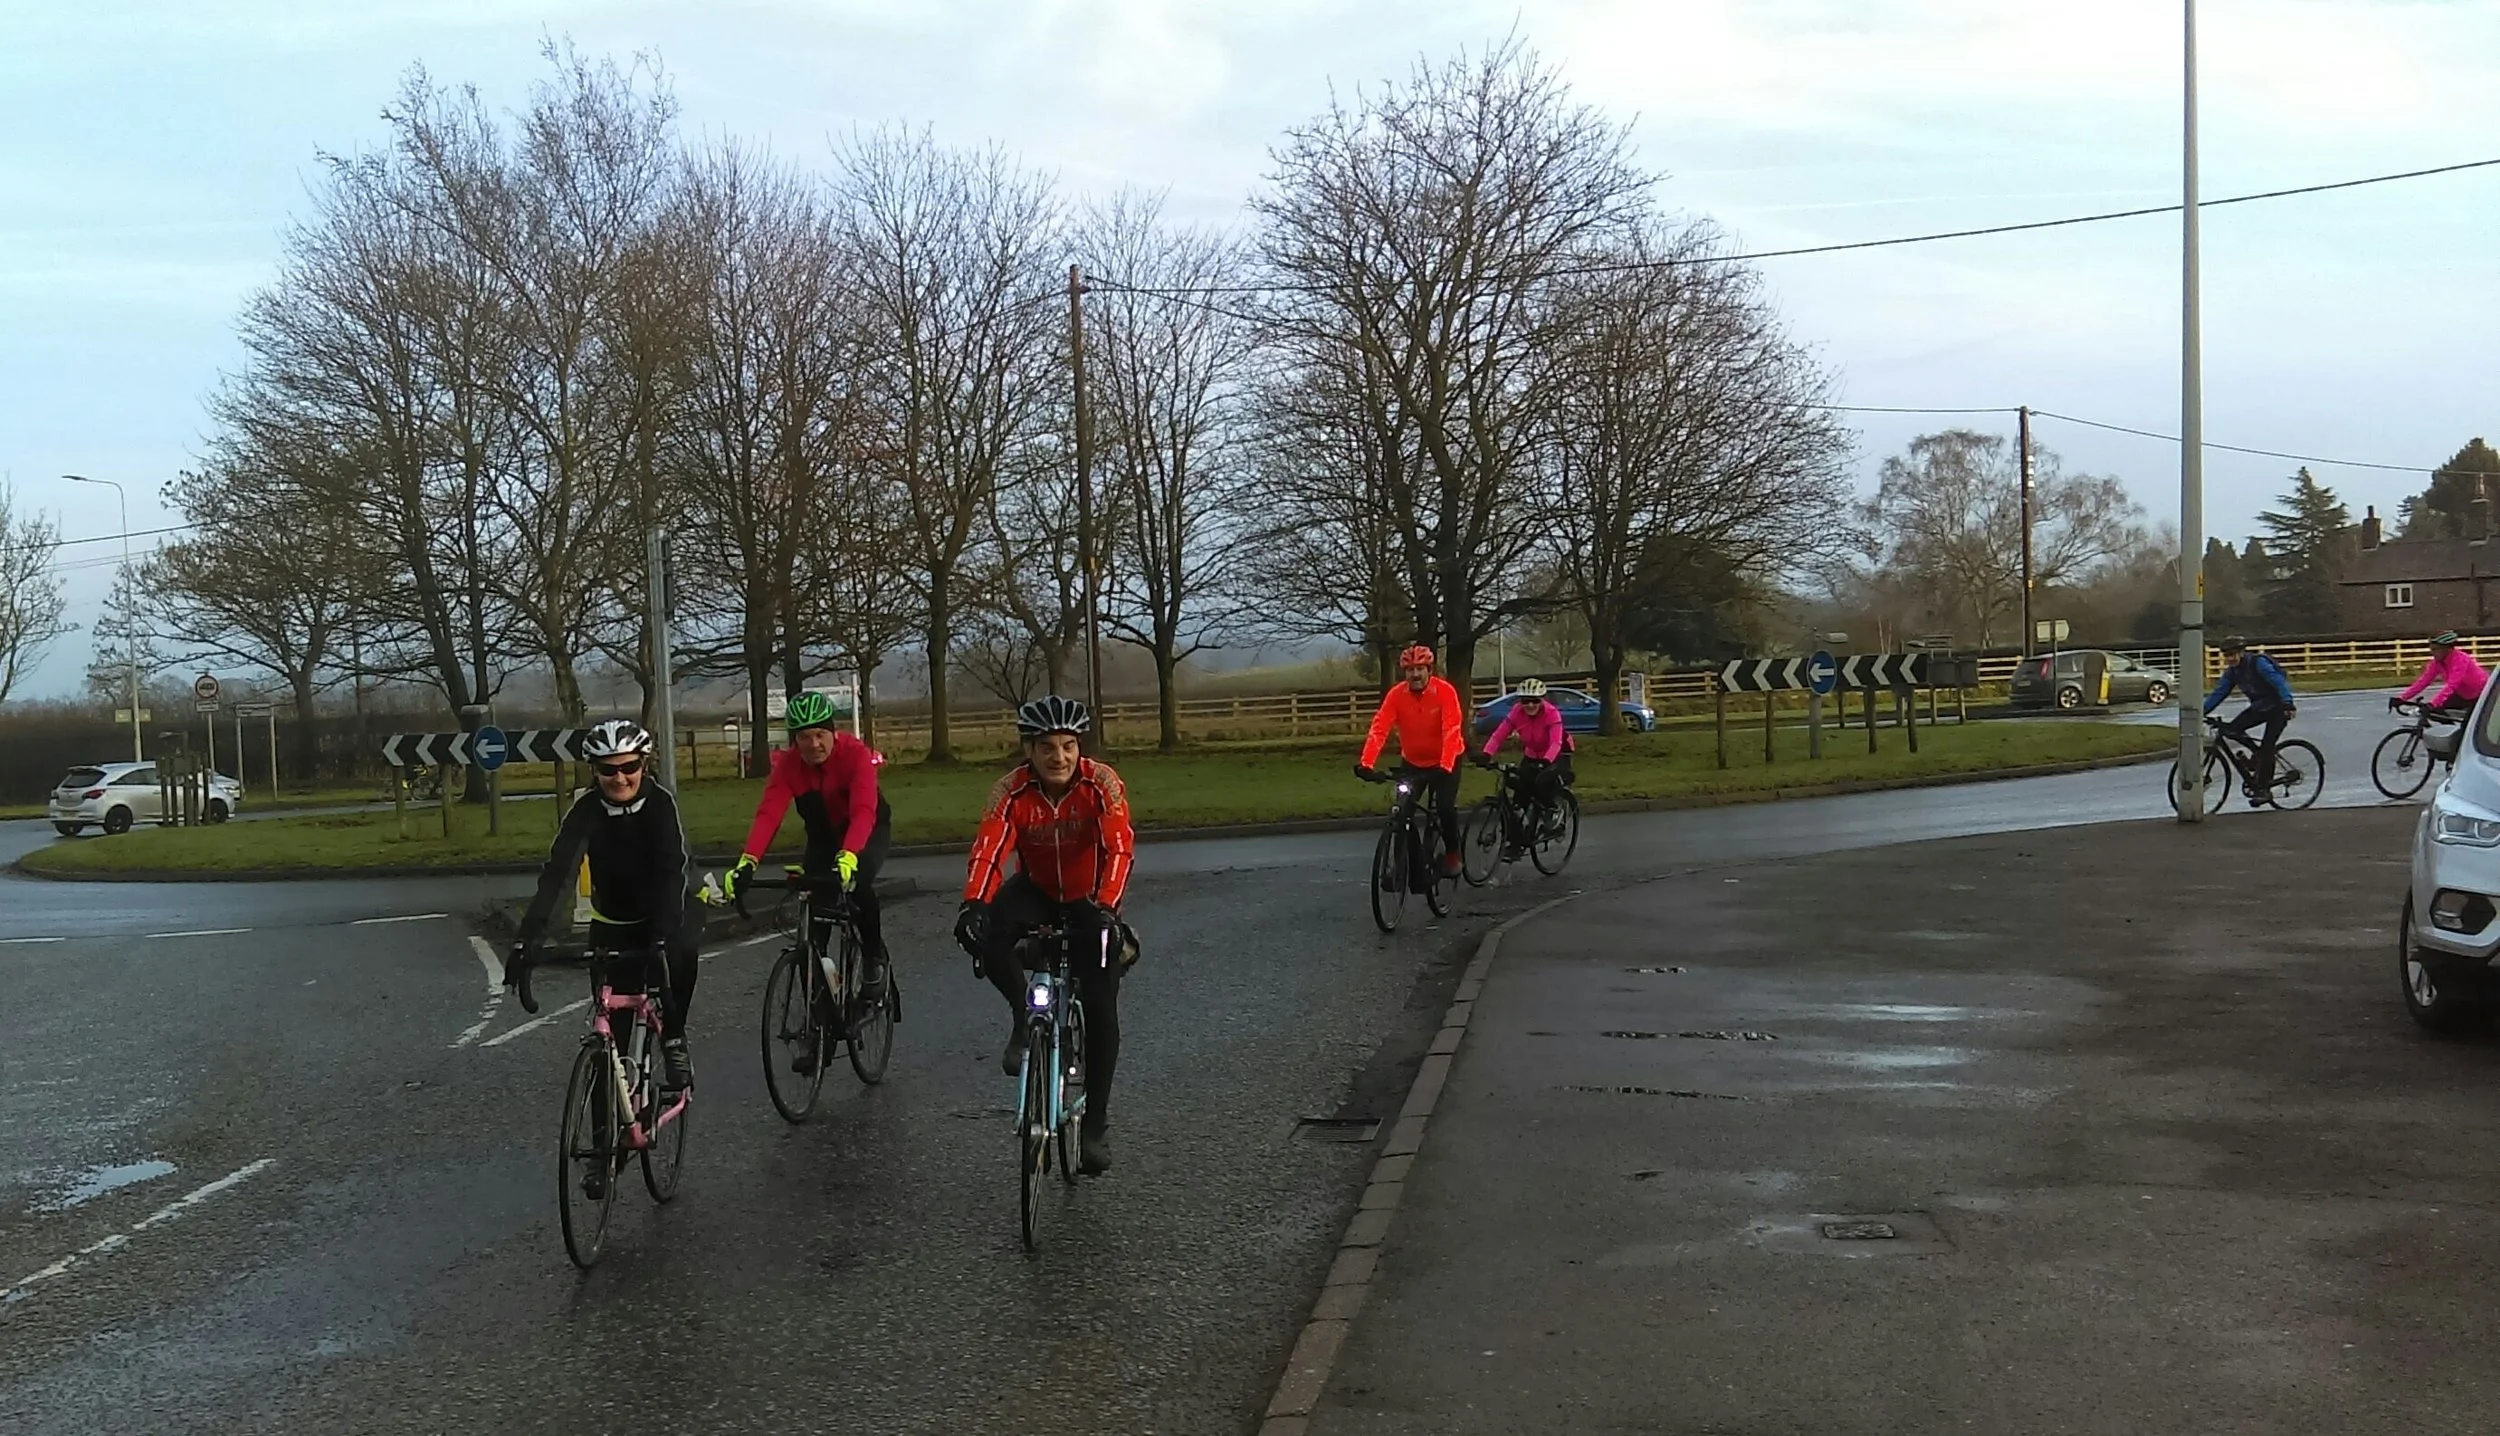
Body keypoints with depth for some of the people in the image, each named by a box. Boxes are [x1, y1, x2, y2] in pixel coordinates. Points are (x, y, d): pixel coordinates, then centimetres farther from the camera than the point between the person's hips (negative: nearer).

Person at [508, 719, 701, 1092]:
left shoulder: (661, 801, -24)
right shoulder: (586, 810, -20)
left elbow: (672, 871, -34)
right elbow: (556, 873, -30)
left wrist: (661, 936, -49)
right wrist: (527, 937, -43)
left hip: (669, 910, -1)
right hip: (614, 920, 1)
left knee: (679, 953, -29)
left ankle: (673, 1040, -9)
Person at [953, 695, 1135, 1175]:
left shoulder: (1101, 784, -24)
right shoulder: (1012, 791, -21)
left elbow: (1119, 848, -34)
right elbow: (988, 850, -32)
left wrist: (1105, 908, -48)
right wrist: (973, 904, -49)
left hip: (1090, 902, -1)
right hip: (1036, 891, 1)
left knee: (1100, 1010, -7)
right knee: (988, 932, -32)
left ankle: (1095, 1125, 7)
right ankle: (1023, 1017, -7)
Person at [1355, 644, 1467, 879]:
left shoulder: (1445, 691, -23)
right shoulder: (1396, 695, -15)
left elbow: (1451, 731, -31)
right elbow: (1379, 729, -23)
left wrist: (1445, 766, -43)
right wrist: (1365, 763, -36)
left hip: (1445, 762, -3)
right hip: (1413, 762, 3)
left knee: (1445, 807, -16)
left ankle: (1452, 854, 8)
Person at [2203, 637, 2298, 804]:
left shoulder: (2258, 663, -23)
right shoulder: (2232, 671, -1)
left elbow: (2279, 682, -32)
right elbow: (2219, 693, -2)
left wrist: (2288, 704, -45)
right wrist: (2202, 711, -12)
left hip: (2277, 708, -7)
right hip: (2259, 707, 7)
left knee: (2266, 747, -14)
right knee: (2232, 729, -11)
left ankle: (2264, 789, -7)